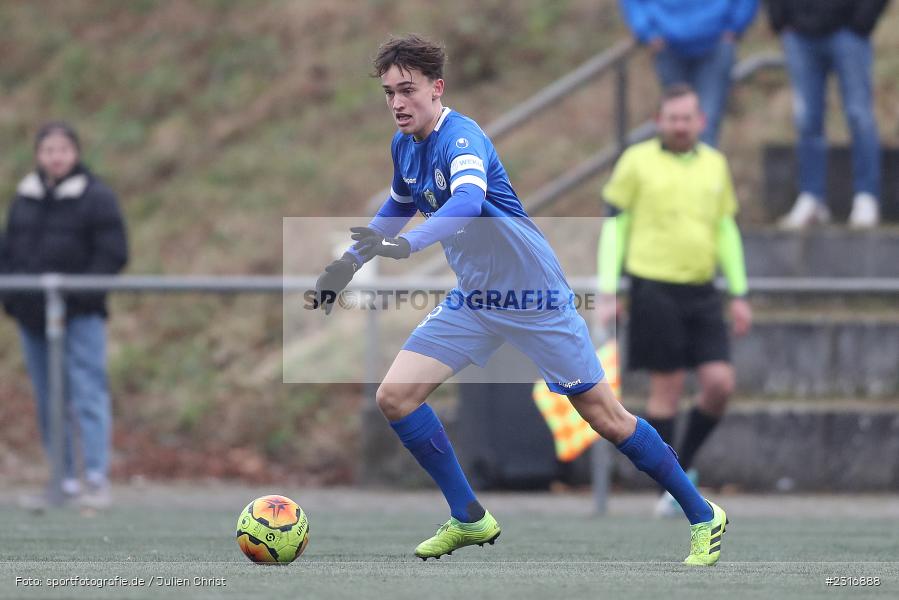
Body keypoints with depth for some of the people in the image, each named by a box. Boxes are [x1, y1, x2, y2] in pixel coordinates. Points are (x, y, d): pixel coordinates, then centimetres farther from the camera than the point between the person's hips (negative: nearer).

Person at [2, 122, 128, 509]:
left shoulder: (96, 197, -3)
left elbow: (113, 255, -6)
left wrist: (81, 291, -16)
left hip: (79, 316, -6)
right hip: (33, 317, 6)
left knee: (87, 395, -11)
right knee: (48, 403, 8)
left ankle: (96, 480, -13)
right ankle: (65, 482, 13)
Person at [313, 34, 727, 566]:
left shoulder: (462, 139, -25)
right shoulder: (404, 145, 1)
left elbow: (468, 200, -47)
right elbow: (401, 206, 23)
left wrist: (404, 245, -62)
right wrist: (349, 263, 17)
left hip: (537, 300, -8)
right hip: (473, 299, 8)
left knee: (608, 420, -3)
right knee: (395, 397, -6)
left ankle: (703, 516, 14)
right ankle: (470, 520, 7)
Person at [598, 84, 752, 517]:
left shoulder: (716, 165, 12)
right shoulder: (637, 161, 0)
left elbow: (727, 229, 19)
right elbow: (613, 224, 2)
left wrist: (739, 294, 15)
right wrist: (608, 291, -5)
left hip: (701, 291, 4)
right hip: (654, 286, -4)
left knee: (720, 383, -6)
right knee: (667, 388, -4)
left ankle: (683, 462, 15)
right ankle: (670, 489, 5)